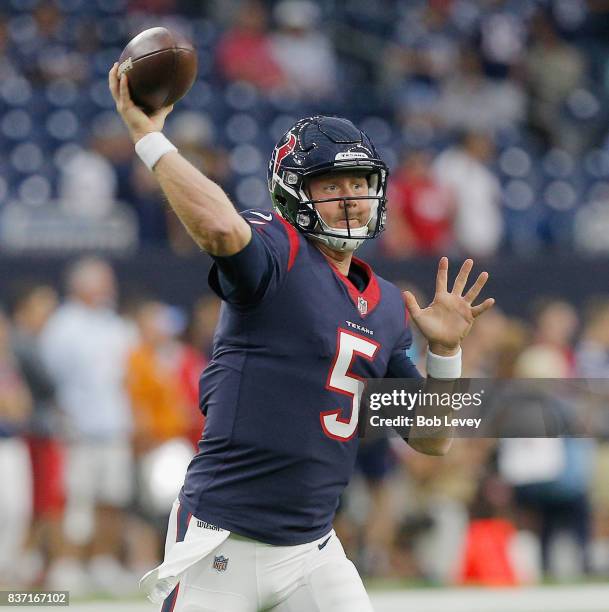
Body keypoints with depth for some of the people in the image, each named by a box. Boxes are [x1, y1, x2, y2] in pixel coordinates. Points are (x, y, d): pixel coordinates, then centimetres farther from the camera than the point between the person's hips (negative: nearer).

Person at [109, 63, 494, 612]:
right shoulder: (278, 252, -7)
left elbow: (433, 441, 15)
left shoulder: (388, 307, 13)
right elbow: (221, 227, -32)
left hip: (313, 551, 6)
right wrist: (147, 134, -27)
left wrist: (444, 351, 2)